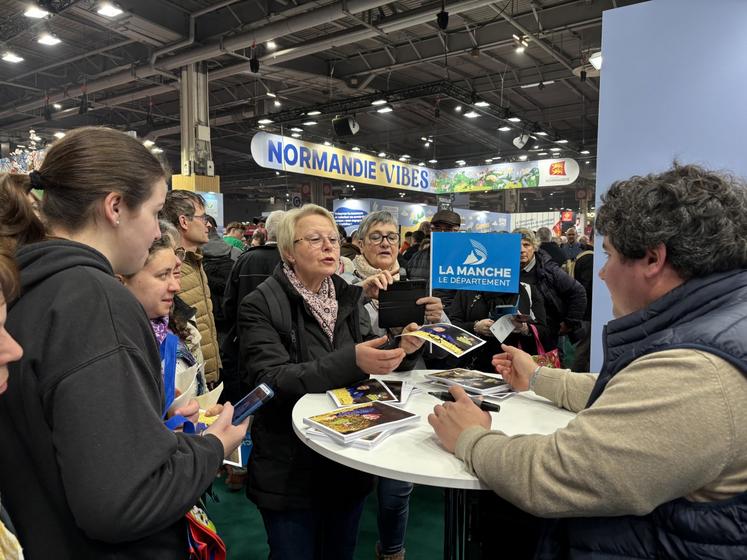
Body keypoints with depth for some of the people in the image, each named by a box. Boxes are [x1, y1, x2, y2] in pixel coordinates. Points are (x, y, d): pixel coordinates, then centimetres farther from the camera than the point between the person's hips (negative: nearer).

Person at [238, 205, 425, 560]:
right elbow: (270, 380, -25)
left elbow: (371, 364, 7)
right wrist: (350, 361, -36)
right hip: (292, 468, -4)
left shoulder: (349, 297, 3)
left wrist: (403, 349, -15)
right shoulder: (261, 305, -13)